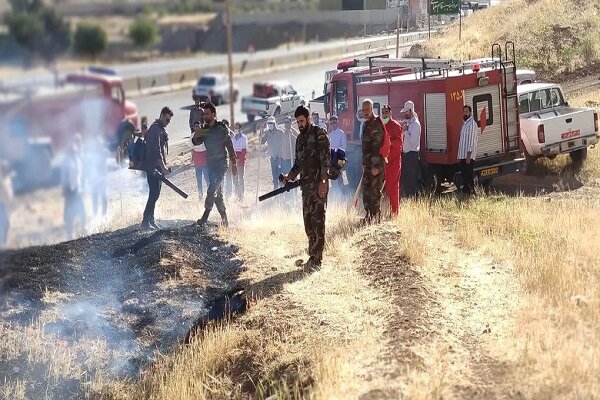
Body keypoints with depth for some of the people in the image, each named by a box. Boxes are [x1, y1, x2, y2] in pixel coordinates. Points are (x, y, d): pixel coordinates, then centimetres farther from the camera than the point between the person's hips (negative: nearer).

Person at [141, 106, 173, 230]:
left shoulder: (161, 129, 18)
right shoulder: (155, 129, -14)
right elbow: (156, 151, -21)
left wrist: (164, 166, 19)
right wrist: (163, 167, -23)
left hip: (158, 167, 10)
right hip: (153, 167, -10)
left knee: (155, 194, 11)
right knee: (154, 195, -11)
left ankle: (150, 220, 16)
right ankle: (145, 222, -9)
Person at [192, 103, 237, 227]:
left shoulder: (222, 128, -6)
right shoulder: (205, 129, 9)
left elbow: (230, 147, -4)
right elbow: (196, 142, 3)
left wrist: (234, 164, -5)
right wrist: (196, 135, -20)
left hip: (221, 163, -6)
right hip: (210, 164, 6)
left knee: (212, 190, -18)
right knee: (217, 192, 9)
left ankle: (205, 216, -21)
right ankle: (224, 218, 16)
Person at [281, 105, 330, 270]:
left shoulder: (319, 133, -4)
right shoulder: (300, 138, 19)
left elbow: (326, 159, -12)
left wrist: (323, 181, -19)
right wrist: (290, 177, 7)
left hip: (318, 183, -8)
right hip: (305, 183, 8)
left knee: (317, 219, -10)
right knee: (308, 220, 7)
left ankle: (316, 259, -13)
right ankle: (313, 255, 12)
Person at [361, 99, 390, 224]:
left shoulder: (376, 124, -13)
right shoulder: (366, 124, 16)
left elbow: (377, 146, -19)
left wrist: (376, 165, -23)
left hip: (375, 163, -9)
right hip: (367, 162, 9)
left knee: (374, 190, -8)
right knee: (366, 190, 12)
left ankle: (376, 216, -3)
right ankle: (369, 214, 19)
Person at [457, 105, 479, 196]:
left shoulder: (472, 124, -12)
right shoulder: (465, 123, 17)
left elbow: (471, 141, -18)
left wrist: (468, 156, -23)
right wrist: (459, 154, 18)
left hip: (468, 156, -9)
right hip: (463, 155, 9)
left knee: (468, 175, -9)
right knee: (464, 175, 12)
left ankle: (471, 192, -7)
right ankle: (466, 191, 17)